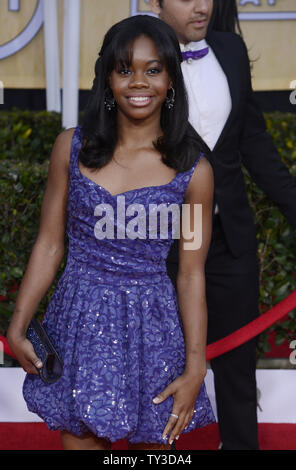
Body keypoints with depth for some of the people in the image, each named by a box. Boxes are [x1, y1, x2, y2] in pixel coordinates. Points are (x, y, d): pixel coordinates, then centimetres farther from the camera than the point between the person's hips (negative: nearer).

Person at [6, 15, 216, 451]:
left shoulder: (193, 169, -4)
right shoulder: (73, 147, 0)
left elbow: (191, 274, -2)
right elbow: (49, 244, 4)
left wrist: (195, 366, -3)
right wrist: (17, 328, 1)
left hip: (151, 328, -1)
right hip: (79, 320, 1)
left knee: (152, 440, 10)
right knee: (80, 438, 8)